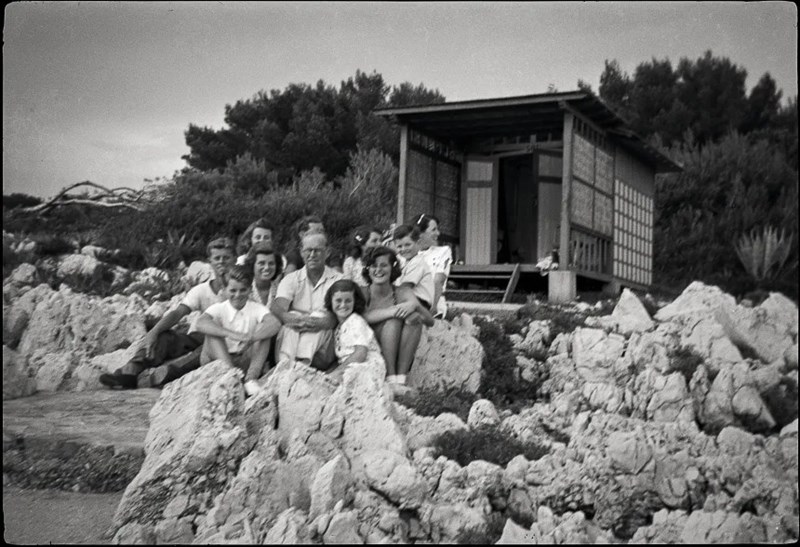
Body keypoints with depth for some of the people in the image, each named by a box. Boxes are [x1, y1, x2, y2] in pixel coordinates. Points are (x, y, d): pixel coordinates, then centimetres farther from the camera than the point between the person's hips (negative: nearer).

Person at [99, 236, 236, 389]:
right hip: (196, 339, 3)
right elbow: (177, 313, -8)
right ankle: (130, 372, -33)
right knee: (162, 335, -22)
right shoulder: (200, 291, 7)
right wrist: (154, 332, -24)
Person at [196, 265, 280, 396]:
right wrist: (231, 334, -38)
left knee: (264, 329, -15)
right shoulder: (218, 308, -1)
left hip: (245, 363, 1)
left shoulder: (257, 309, 2)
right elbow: (201, 324, -23)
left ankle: (251, 378, -30)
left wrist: (250, 338, -37)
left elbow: (275, 324, -20)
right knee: (214, 323, -20)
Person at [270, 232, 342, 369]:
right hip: (291, 335, 1)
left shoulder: (338, 280, 7)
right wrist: (293, 319, -30)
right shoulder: (291, 279, 12)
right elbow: (277, 308, -6)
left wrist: (322, 322, -32)